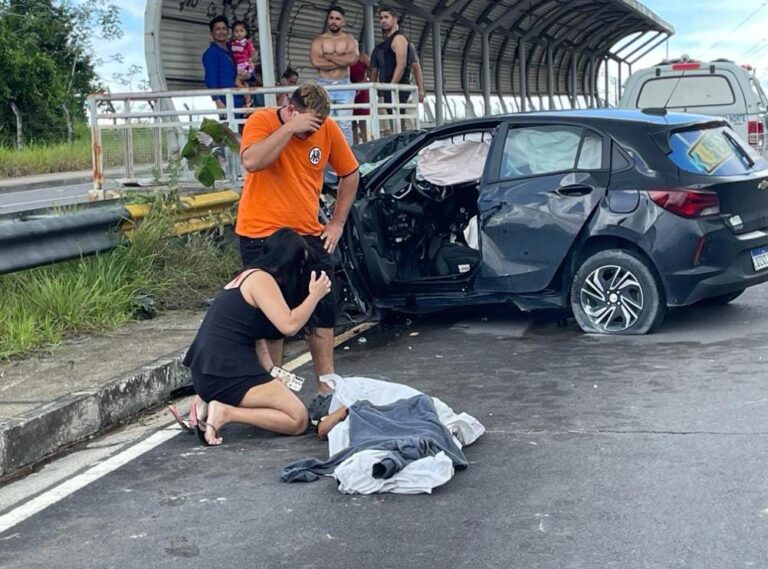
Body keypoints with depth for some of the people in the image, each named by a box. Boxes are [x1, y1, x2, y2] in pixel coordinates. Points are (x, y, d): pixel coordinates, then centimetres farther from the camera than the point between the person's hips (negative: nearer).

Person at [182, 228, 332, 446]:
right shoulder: (261, 279, -8)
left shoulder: (249, 277, 22)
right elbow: (289, 325, -18)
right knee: (299, 420, -7)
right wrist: (315, 295, -4)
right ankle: (225, 412, -15)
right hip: (225, 373, -10)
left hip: (209, 372, 10)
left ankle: (211, 401, 8)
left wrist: (271, 376, 11)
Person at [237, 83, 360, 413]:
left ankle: (326, 383, 19)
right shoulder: (262, 121, -11)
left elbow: (350, 174, 11)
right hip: (262, 236, -4)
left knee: (323, 310, 7)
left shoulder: (327, 129, -1)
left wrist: (337, 223, 7)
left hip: (308, 235, 4)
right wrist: (290, 127, -30)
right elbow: (252, 161, -32)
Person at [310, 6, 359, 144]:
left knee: (345, 125, -1)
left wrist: (328, 56, -7)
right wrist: (342, 61, -5)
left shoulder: (350, 40, 10)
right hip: (324, 85, -1)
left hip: (344, 86, 1)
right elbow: (316, 62, -10)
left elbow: (353, 59, -10)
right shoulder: (319, 40, 8)